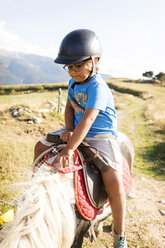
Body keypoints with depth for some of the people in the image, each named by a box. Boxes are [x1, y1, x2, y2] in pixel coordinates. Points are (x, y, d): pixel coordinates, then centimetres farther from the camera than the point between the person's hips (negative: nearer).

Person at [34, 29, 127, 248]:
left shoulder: (98, 87, -23)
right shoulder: (74, 82, 3)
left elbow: (88, 119, -33)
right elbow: (69, 108, 6)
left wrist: (69, 150, -38)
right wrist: (68, 130, -15)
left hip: (101, 136, -8)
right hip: (77, 131, 8)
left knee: (114, 181, -25)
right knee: (40, 147, 9)